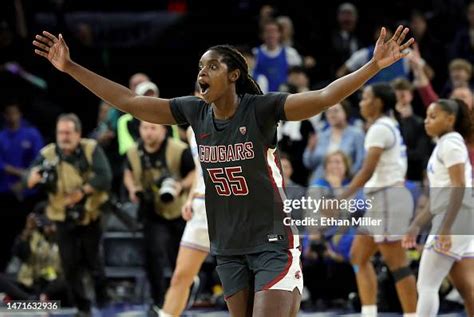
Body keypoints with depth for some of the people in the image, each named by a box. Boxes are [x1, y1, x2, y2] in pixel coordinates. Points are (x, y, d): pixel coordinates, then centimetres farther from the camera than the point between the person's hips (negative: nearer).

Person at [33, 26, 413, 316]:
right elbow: (129, 101, 5)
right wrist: (70, 67, 4)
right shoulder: (195, 112, 1)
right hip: (228, 249, 6)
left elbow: (323, 97, -25)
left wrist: (375, 66, -39)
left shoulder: (261, 108, -14)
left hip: (272, 243, -6)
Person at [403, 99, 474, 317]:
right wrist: (416, 225, 24)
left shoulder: (450, 143, -9)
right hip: (456, 225, 10)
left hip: (454, 223, -10)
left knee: (427, 285, -9)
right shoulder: (443, 146, 21)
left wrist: (445, 228, -24)